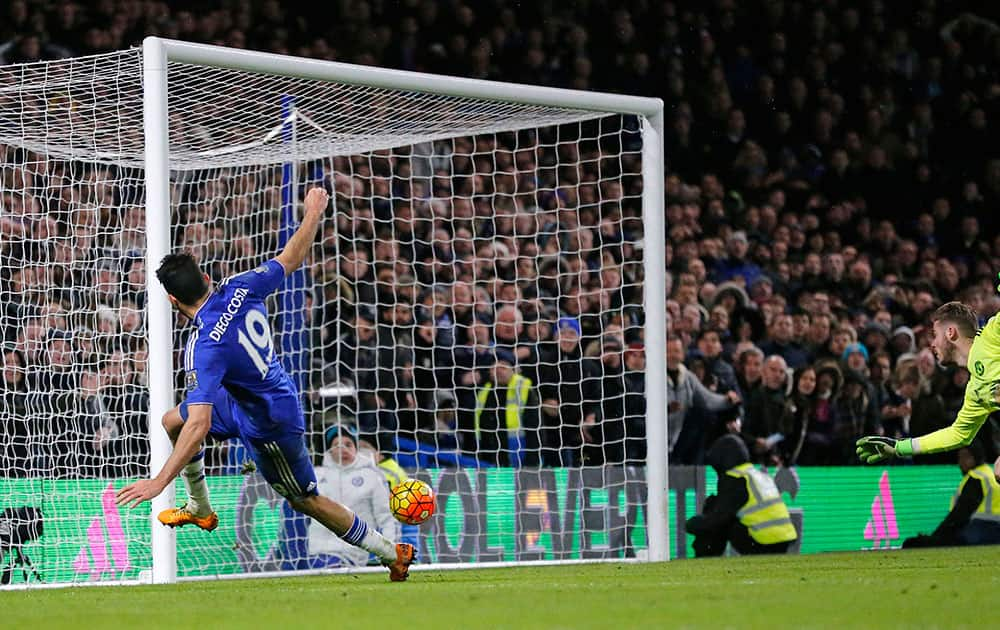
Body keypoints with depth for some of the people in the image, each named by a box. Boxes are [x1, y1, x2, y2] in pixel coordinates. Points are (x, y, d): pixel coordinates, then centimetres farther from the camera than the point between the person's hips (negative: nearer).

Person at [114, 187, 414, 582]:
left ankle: (393, 553, 25)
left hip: (270, 426, -8)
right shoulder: (238, 289, -18)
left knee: (307, 501, 11)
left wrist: (160, 481, -39)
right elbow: (291, 259, -2)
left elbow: (199, 425, -41)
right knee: (172, 421, 15)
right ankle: (200, 508, 34)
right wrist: (314, 213, 16)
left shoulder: (204, 348, -36)